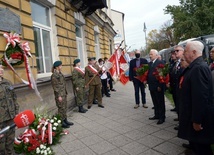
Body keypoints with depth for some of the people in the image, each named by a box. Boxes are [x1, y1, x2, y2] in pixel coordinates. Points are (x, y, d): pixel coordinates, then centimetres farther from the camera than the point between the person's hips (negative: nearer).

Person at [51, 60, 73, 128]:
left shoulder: (60, 73, 10)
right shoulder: (54, 75, -16)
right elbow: (55, 87, -17)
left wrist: (65, 92, 15)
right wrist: (59, 96, -17)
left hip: (64, 93, 9)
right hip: (59, 94, -9)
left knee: (64, 107, 15)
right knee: (61, 108, 1)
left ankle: (65, 120, 27)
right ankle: (61, 123, 13)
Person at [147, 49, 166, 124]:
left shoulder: (160, 63, -11)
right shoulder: (149, 63, 13)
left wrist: (160, 86, -18)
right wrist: (147, 81, 0)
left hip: (158, 87, -7)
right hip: (151, 86, 7)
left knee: (160, 103, 4)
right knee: (155, 102, 16)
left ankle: (162, 117, 14)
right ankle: (157, 115, 28)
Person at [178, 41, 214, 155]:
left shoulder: (199, 68, -24)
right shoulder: (195, 66, 7)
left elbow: (200, 97, -26)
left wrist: (197, 121, -22)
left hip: (199, 117, -9)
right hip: (193, 114, 9)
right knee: (196, 143, 24)